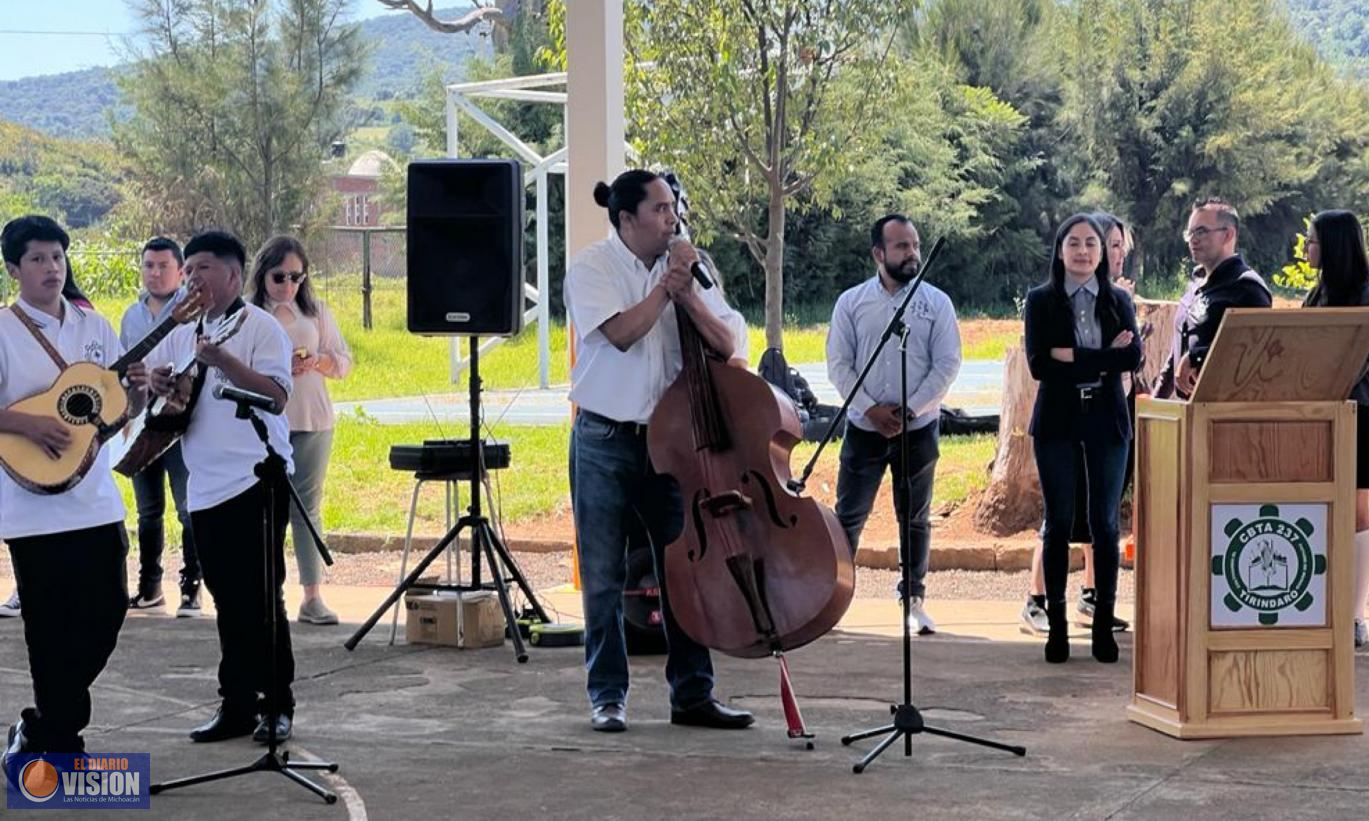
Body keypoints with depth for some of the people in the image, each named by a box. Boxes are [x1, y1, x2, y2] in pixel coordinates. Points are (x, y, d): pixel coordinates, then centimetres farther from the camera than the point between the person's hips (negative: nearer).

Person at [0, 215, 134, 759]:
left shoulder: (93, 326, 10)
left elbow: (125, 408, 14)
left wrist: (141, 388, -6)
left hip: (96, 501, 6)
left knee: (106, 612, 7)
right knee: (53, 629, -1)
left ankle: (44, 725, 24)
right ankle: (60, 740, 12)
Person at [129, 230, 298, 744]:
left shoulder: (259, 327, -4)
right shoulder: (180, 334, 16)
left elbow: (277, 396, -15)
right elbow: (141, 383, 17)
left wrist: (222, 361, -25)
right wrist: (150, 384, -6)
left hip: (255, 483, -6)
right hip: (205, 488, 6)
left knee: (259, 599, -4)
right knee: (229, 604, 10)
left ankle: (276, 706, 4)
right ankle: (238, 705, 15)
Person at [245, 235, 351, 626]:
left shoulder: (315, 312, 11)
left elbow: (343, 361, 12)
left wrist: (318, 361, -9)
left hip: (312, 421, 3)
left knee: (307, 506, 3)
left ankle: (312, 596, 2)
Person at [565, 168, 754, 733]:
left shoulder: (684, 267, 6)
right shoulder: (592, 268, -5)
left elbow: (725, 345, -2)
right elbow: (621, 333, -21)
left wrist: (686, 293, -14)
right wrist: (664, 286, -14)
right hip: (605, 440, -3)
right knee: (604, 577, 3)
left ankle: (693, 694, 12)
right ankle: (608, 696, 14)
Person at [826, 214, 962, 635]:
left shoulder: (936, 302, -1)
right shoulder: (851, 302, 1)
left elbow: (947, 364, -4)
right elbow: (839, 364, -1)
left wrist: (909, 410, -13)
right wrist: (871, 409, -12)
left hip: (919, 429, 0)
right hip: (864, 427, 0)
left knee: (915, 518, 8)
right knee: (848, 514, 1)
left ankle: (915, 600, 17)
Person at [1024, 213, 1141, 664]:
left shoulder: (1118, 300, 9)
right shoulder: (1041, 301, 3)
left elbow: (1133, 357, -6)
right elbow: (1039, 364, -9)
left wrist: (1075, 357, -14)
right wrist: (1105, 358, -11)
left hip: (1106, 420, 1)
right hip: (1056, 420, -1)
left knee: (1105, 523, 2)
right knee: (1059, 523, 1)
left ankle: (1104, 623, 8)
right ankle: (1057, 623, 7)